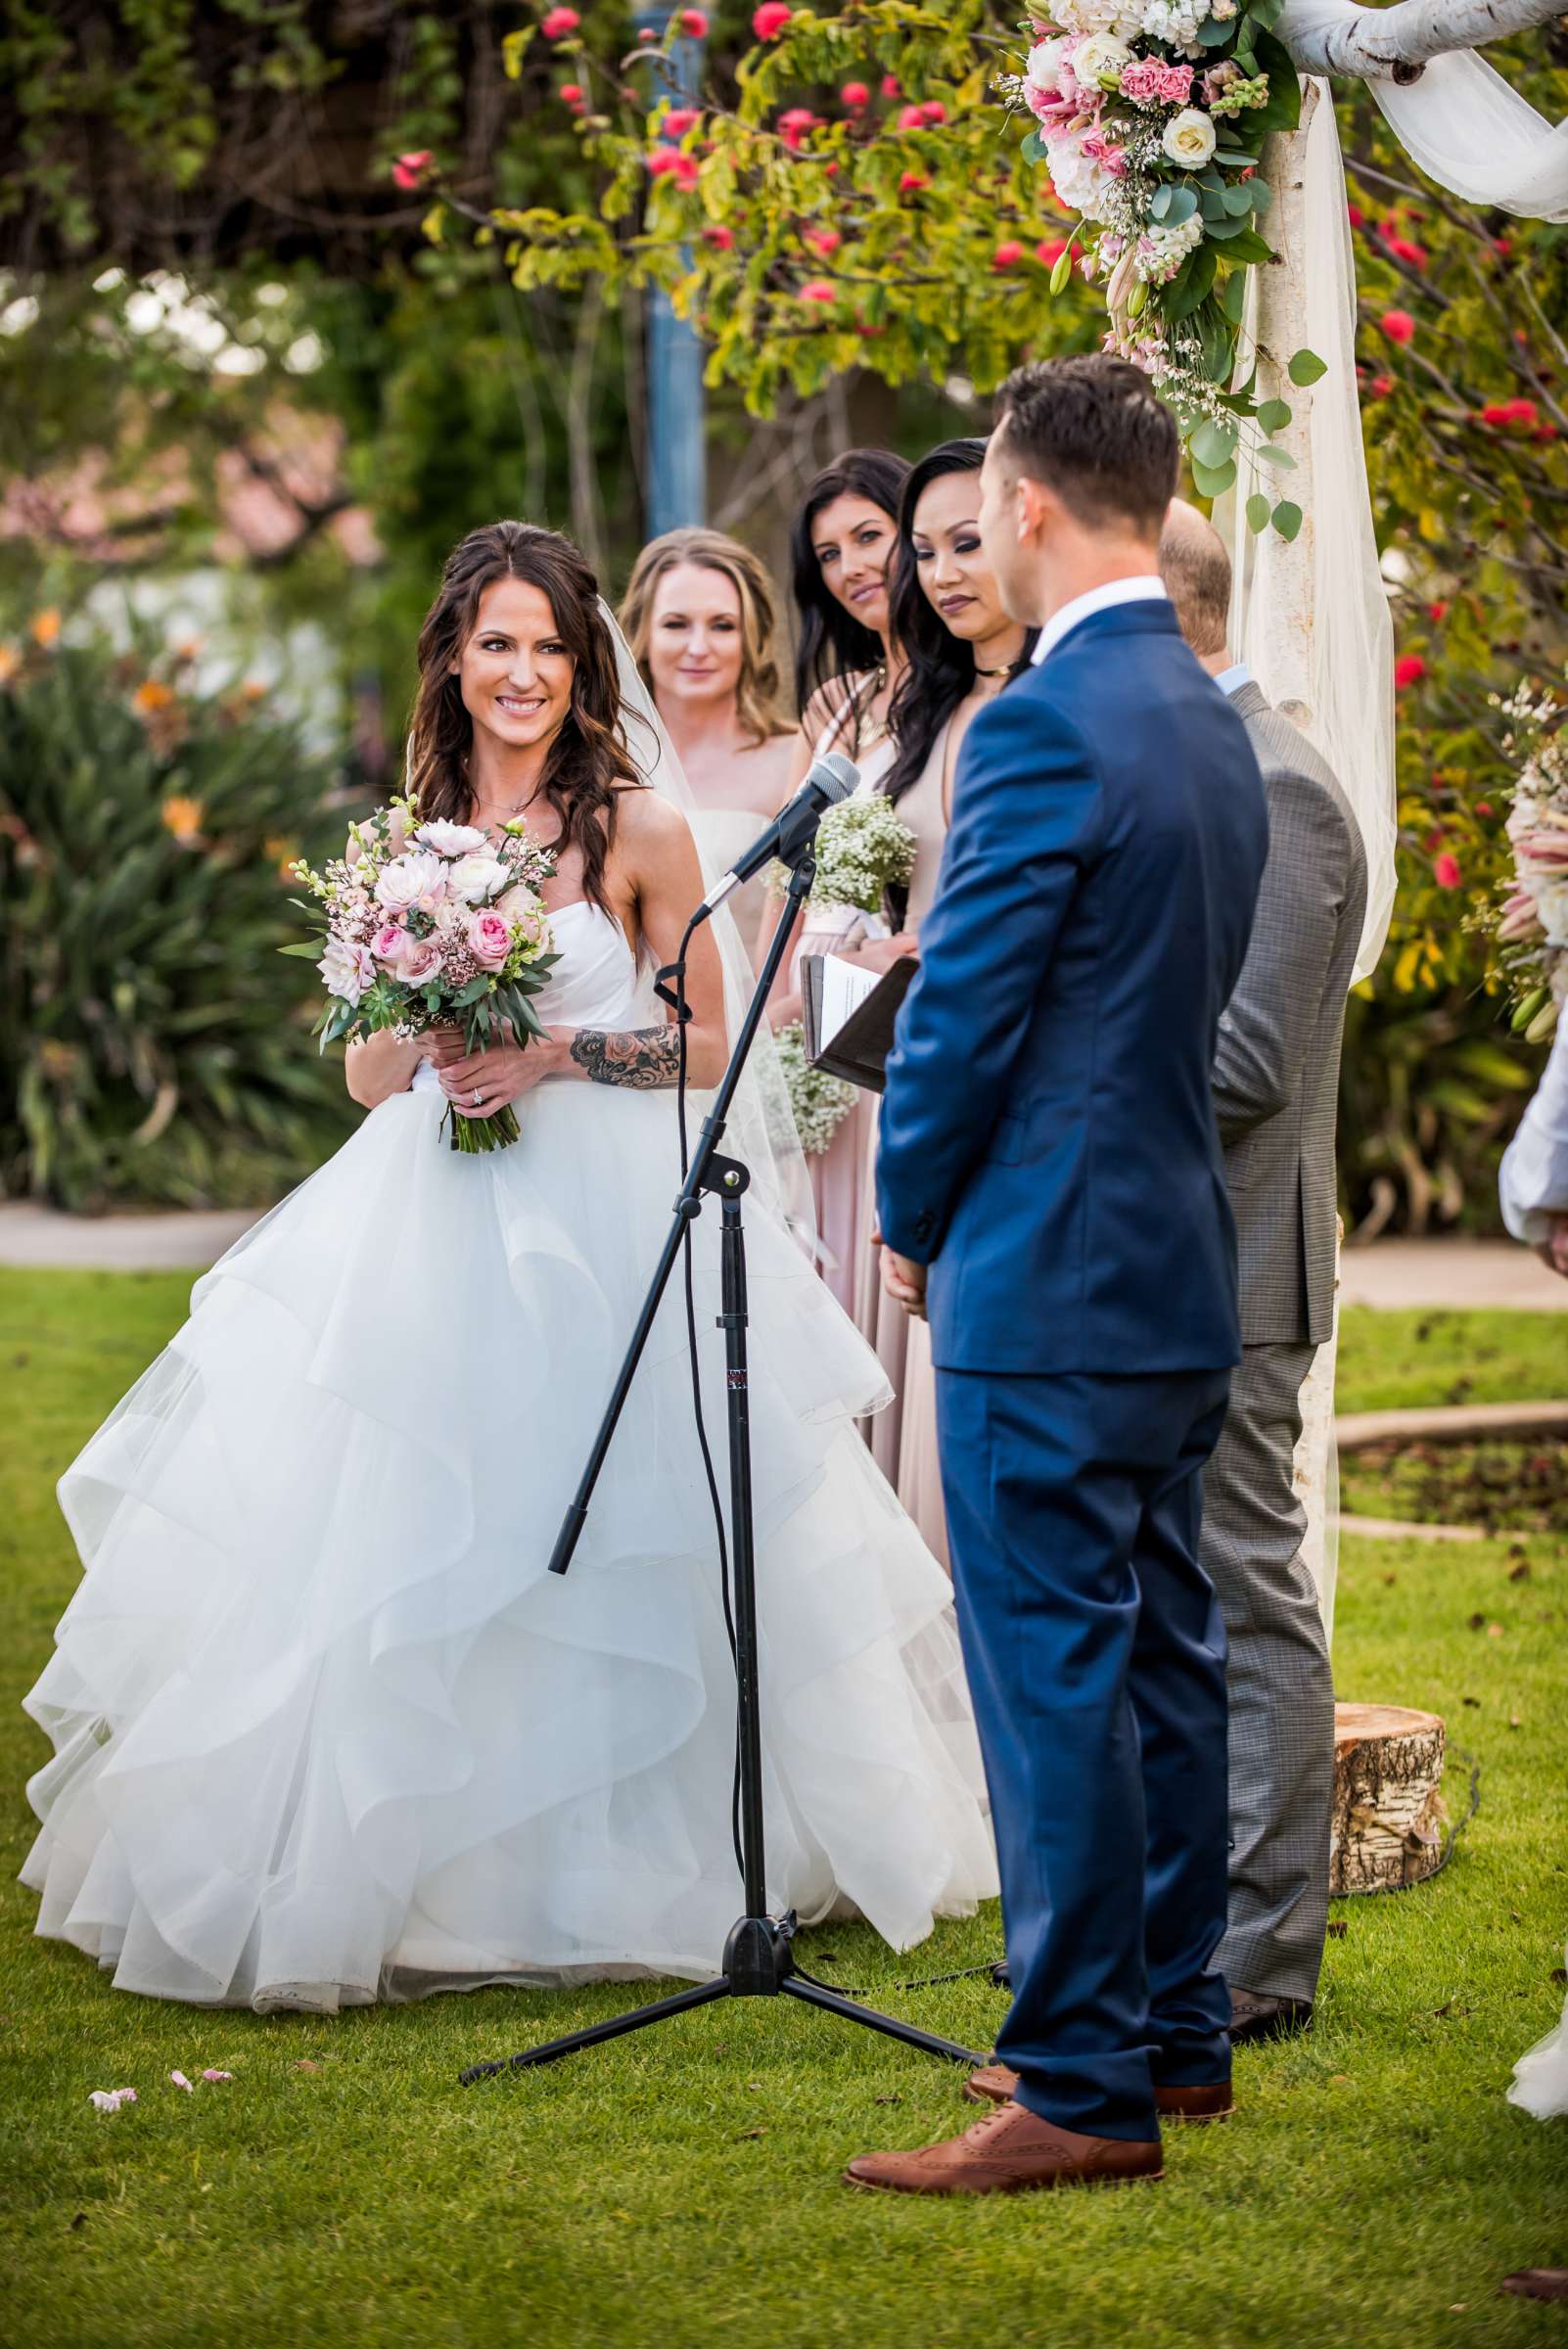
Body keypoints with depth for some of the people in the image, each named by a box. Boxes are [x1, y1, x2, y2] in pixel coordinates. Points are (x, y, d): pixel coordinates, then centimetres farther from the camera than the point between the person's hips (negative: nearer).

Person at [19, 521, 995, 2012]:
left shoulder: (639, 825, -1)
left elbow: (709, 1040, 1)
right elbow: (365, 1073, 13)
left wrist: (558, 1053, -13)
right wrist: (426, 1034, -9)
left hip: (606, 1218, -3)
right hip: (427, 1222, 3)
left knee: (606, 1546, 0)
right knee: (403, 1543, -1)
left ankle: (612, 1876, 14)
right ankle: (370, 1873, 8)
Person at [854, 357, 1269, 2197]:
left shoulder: (1043, 726, -17)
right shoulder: (1216, 726, 12)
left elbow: (962, 1010, -15)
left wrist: (914, 1220, 0)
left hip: (1048, 1285, -9)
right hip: (1186, 1277, 10)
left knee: (1053, 1681, -5)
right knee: (1161, 1655, 15)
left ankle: (1083, 2086, -2)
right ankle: (1175, 2031, 24)